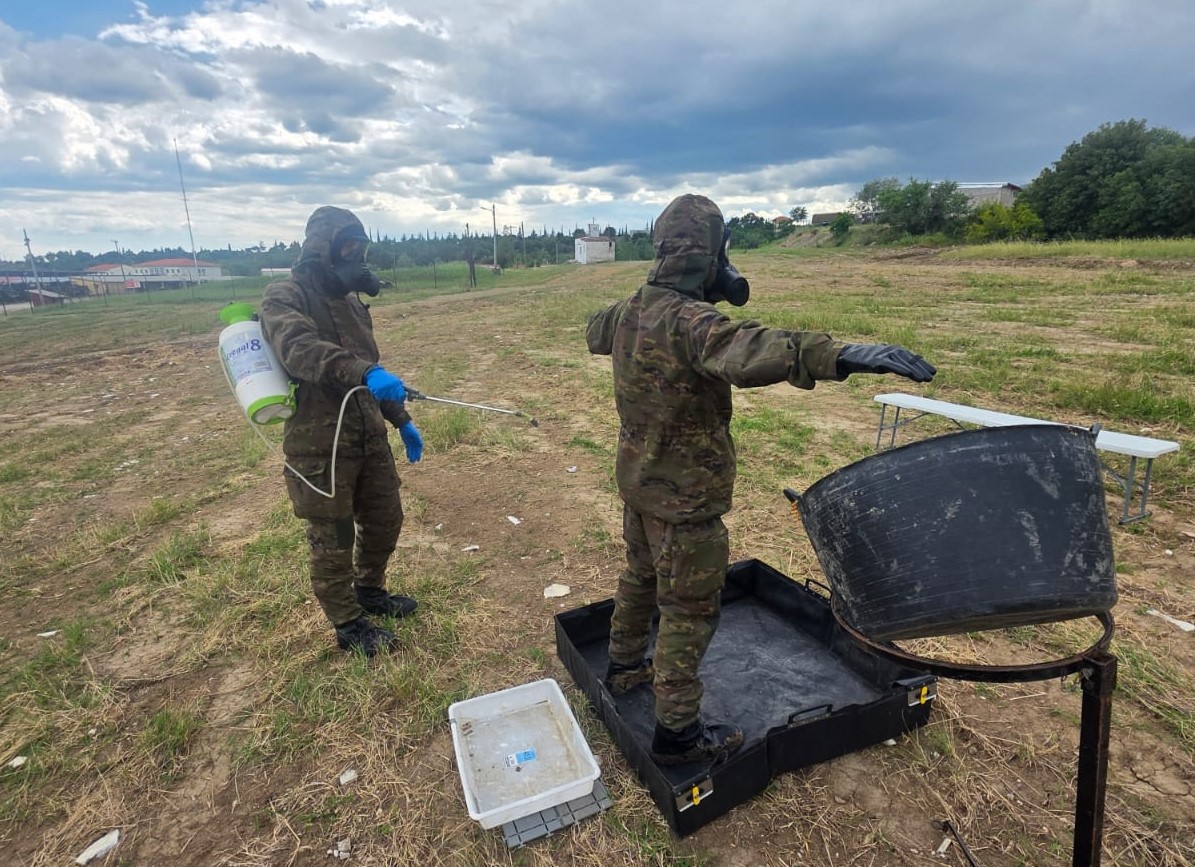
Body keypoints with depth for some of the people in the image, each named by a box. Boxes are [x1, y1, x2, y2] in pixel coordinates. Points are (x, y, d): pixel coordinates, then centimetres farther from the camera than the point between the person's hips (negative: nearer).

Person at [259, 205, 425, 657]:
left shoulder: (351, 301, 14)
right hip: (320, 444, -8)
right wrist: (363, 374, -47)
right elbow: (298, 349, -32)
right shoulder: (285, 295, -11)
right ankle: (348, 624, 25)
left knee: (384, 519, 18)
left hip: (369, 435, 8)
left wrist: (402, 420, 20)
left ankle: (369, 590, 42)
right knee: (333, 539, 6)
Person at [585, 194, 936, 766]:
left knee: (641, 575, 27)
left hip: (637, 479, 9)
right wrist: (838, 355, -58)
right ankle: (677, 732, 21)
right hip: (683, 494, -9)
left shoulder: (629, 310, 2)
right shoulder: (687, 321, -26)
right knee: (690, 610, 6)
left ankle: (624, 666, 48)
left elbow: (594, 332, 26)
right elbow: (744, 349, -47)